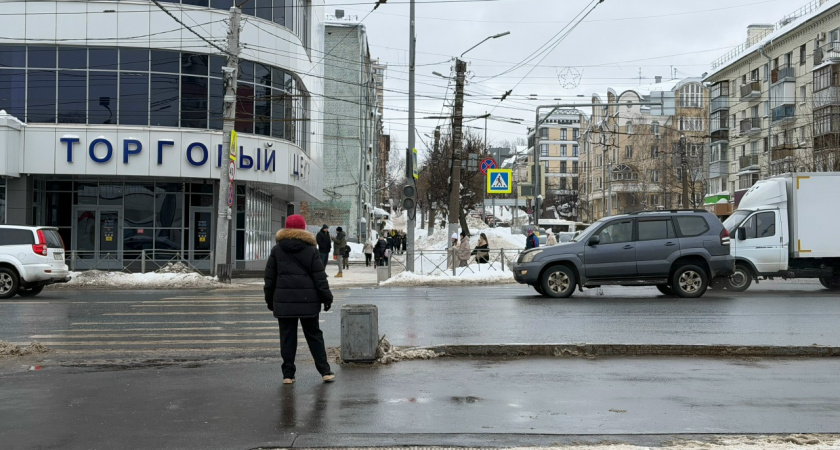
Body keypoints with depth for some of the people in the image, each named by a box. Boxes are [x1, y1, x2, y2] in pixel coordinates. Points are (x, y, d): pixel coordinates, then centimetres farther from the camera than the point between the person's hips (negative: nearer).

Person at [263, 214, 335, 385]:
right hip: (308, 300, -1)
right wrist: (327, 297, 4)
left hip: (283, 300, 1)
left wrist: (269, 299, 14)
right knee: (314, 335, 8)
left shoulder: (277, 250, 3)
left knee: (287, 337, 6)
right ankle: (325, 371, 7)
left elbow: (270, 277, 6)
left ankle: (288, 374, 7)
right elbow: (320, 277, -2)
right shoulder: (311, 250, -2)